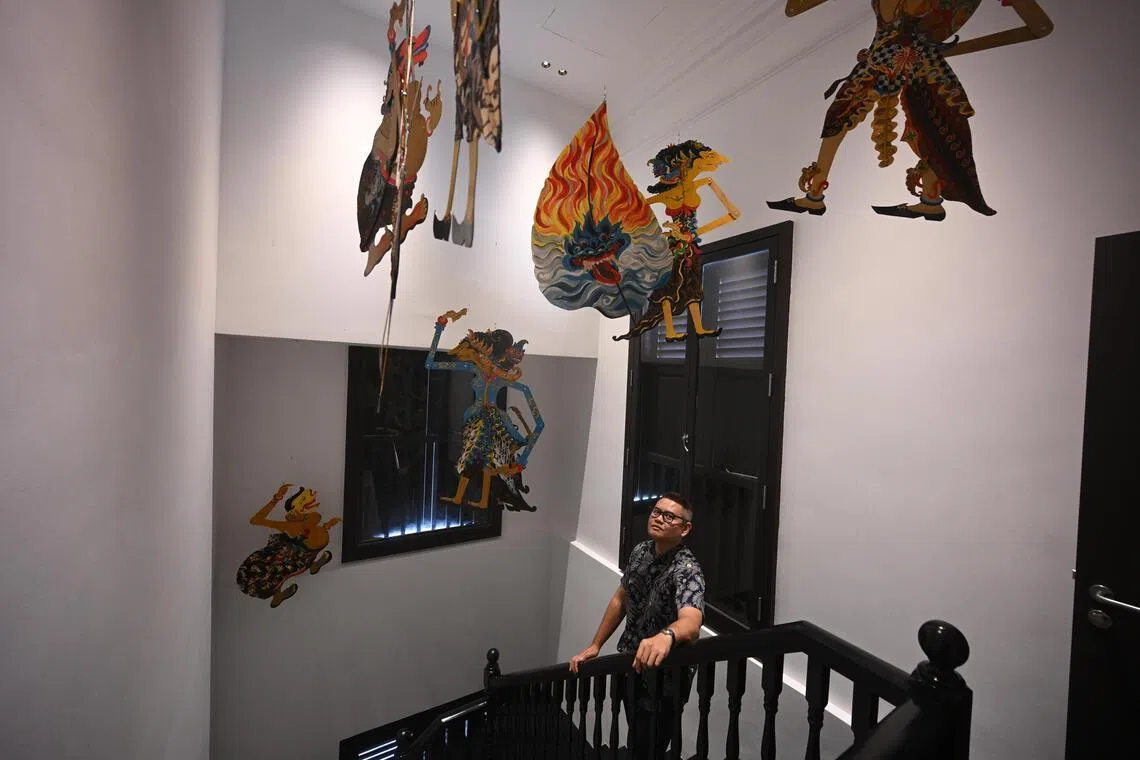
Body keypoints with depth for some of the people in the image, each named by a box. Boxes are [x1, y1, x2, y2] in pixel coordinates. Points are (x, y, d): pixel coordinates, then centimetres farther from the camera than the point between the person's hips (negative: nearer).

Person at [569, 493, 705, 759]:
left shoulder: (687, 570, -27)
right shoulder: (640, 551, -7)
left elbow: (691, 623, -46)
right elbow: (620, 599, 5)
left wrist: (666, 636, -66)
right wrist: (594, 645, 4)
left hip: (664, 678, -6)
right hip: (629, 663, 6)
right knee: (635, 738, 23)